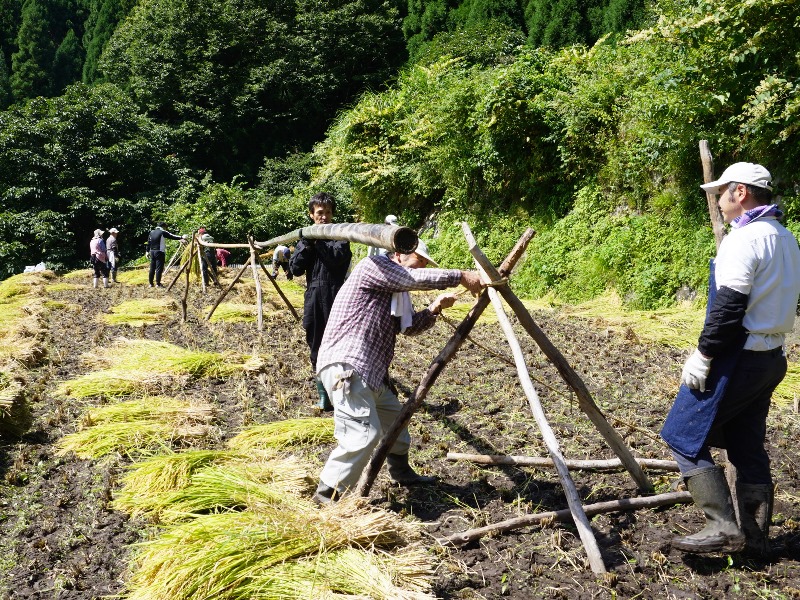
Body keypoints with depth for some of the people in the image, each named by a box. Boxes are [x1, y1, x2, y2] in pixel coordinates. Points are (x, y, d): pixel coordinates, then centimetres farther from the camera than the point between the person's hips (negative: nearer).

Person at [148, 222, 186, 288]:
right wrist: (181, 237, -2)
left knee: (152, 268, 11)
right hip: (159, 252, -7)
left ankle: (151, 283, 14)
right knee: (159, 268, -5)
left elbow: (148, 242, 15)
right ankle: (158, 284, -7)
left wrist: (147, 251, 19)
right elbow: (172, 236, -7)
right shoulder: (163, 232, -5)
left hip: (152, 251, 7)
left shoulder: (151, 232, 13)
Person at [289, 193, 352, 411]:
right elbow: (295, 268, 3)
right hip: (313, 299, 4)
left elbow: (338, 259, -16)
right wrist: (307, 243, -9)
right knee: (316, 348, 10)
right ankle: (323, 395, 21)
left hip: (336, 299, -4)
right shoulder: (306, 237, 13)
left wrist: (318, 240, -15)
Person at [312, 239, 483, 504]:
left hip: (370, 370, 11)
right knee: (364, 432, -17)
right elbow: (417, 279, -17)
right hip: (345, 367, -11)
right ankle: (328, 494, -5)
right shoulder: (374, 266, -7)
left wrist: (434, 309, 2)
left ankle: (402, 472, 42)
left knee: (394, 418, 23)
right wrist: (461, 276, -12)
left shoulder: (394, 292, 22)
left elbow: (409, 327, 19)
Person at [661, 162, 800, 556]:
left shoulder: (743, 238, -16)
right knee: (748, 446, 16)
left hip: (738, 357, -10)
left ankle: (722, 527, -4)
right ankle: (755, 536, 23)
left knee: (684, 436, -2)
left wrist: (703, 354, -16)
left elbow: (728, 306, -23)